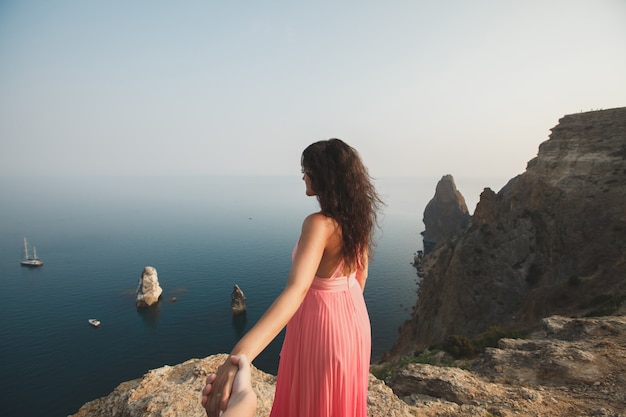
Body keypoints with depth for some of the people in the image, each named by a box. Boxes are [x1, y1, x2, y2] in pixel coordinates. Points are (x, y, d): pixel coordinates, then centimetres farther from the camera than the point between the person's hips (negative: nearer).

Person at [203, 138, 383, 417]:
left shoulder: (319, 224, -30)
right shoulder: (357, 217, -5)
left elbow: (297, 288, -44)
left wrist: (240, 355, -53)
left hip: (322, 321, -7)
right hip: (353, 317, 7)